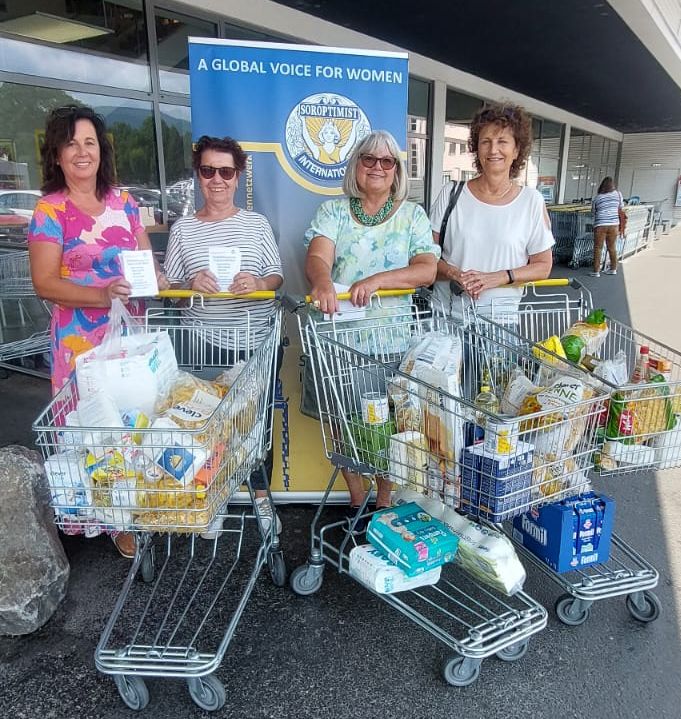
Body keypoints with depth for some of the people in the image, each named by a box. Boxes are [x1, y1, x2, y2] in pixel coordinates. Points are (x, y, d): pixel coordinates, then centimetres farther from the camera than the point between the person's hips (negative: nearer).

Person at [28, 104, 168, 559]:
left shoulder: (123, 202, 8)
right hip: (82, 339, -4)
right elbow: (44, 282, -10)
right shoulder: (50, 210, -5)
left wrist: (155, 278, -10)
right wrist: (103, 295, -24)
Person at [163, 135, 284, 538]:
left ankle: (262, 496, 31)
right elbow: (169, 288, 5)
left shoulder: (257, 224, 4)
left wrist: (259, 283, -19)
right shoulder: (183, 229, 4)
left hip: (258, 342, 0)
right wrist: (191, 284, -16)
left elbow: (277, 277, 3)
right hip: (204, 345, 0)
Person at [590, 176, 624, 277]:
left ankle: (596, 271, 0)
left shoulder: (597, 198, 3)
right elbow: (621, 209, 9)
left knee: (598, 248, 3)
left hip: (600, 225, -2)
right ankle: (613, 269, 26)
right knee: (612, 247, 14)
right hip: (613, 224, 2)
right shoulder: (618, 194, 6)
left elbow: (593, 212, 8)